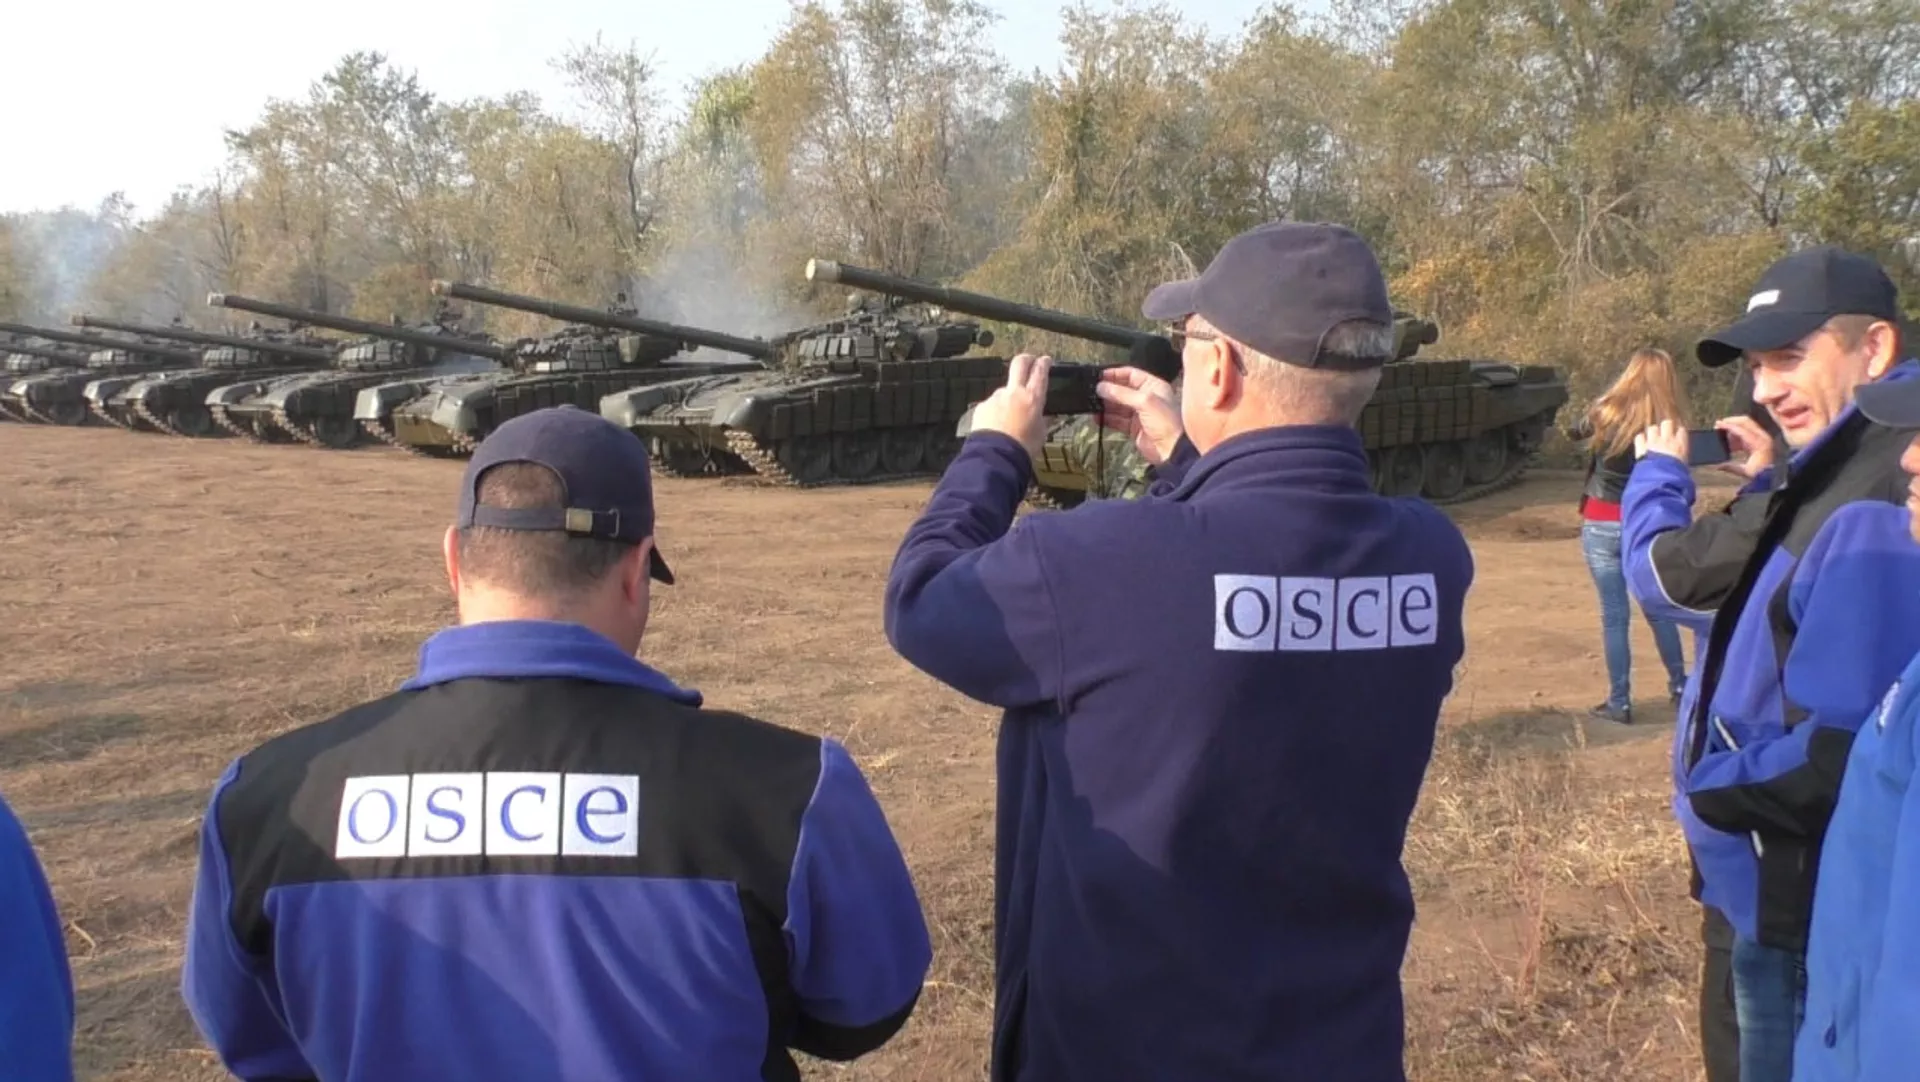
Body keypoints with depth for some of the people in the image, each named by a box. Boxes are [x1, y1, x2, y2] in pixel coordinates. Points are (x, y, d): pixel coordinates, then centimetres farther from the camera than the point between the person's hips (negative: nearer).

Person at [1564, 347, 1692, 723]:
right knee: (1658, 609, 19)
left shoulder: (1607, 413, -8)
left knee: (1614, 616, 4)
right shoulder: (1669, 426, -6)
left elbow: (1574, 431, 15)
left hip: (1602, 526, -1)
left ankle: (1619, 703, 8)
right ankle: (1680, 687, 30)